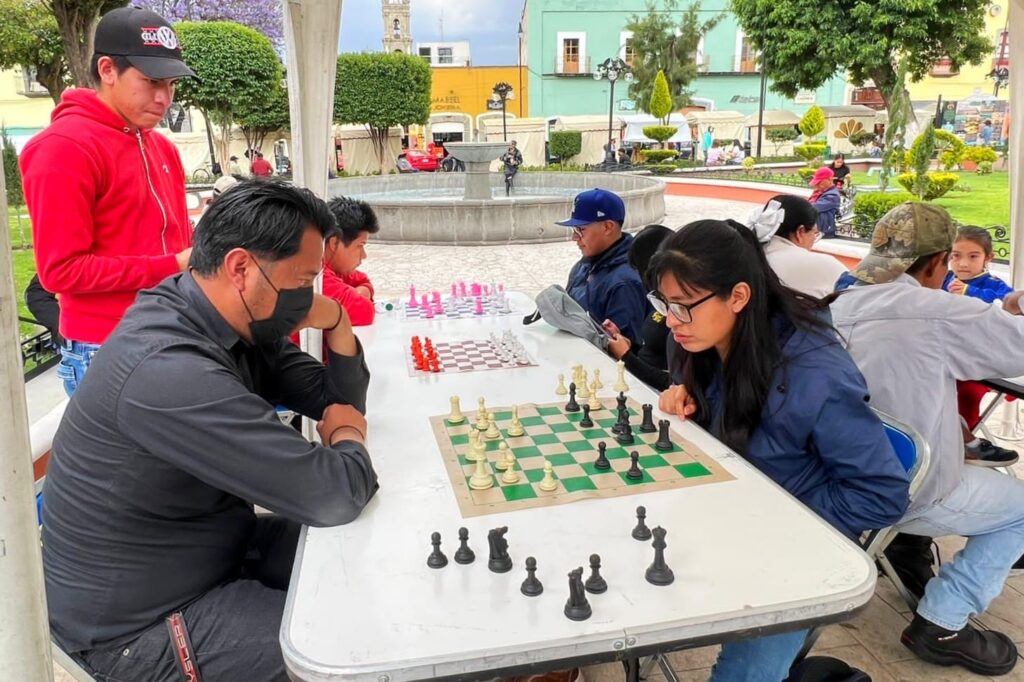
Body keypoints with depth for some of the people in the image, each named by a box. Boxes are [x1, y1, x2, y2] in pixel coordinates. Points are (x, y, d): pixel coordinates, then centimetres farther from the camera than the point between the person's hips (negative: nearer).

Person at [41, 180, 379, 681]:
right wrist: (347, 435, -10)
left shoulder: (239, 322, -4)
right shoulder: (171, 370, -33)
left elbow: (339, 398, 6)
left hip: (215, 545, 9)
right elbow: (335, 496, -32)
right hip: (137, 622, -9)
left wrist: (336, 321, -12)